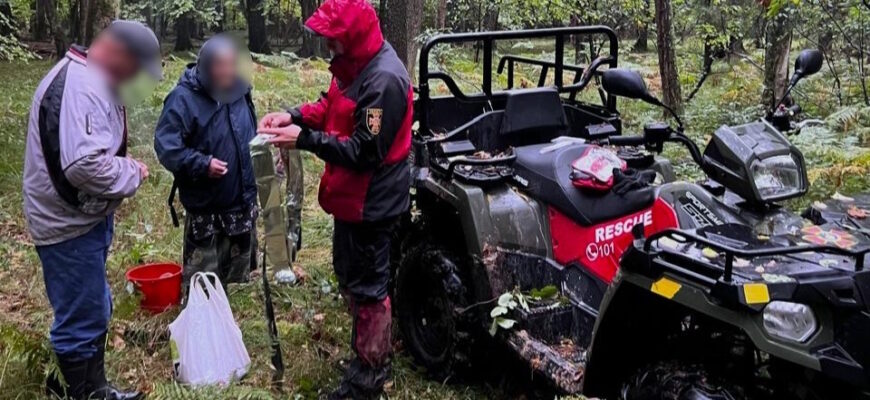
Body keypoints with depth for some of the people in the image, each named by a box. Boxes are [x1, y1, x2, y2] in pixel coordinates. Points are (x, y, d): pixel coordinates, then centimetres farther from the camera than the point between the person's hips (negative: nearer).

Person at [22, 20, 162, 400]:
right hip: (69, 224, -11)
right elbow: (84, 164, -36)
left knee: (94, 309, 22)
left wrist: (124, 165, 3)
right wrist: (132, 172, -19)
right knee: (82, 319, 2)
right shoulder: (78, 87, -25)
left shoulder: (93, 79, 9)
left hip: (85, 215, 11)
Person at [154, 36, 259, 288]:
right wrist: (202, 164, -29)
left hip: (243, 203, 6)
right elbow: (166, 147, -20)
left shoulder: (239, 92, 5)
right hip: (205, 209, -6)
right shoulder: (184, 98, -16)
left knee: (236, 274, 20)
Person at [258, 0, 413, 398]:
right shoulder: (356, 63, 4)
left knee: (367, 286, 3)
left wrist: (304, 139, -25)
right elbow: (330, 106, 16)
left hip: (371, 202, -10)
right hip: (353, 195, 10)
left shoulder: (384, 80, -27)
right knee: (348, 272, 24)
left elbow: (364, 152, -28)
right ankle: (367, 350, 43)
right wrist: (293, 116, -1)